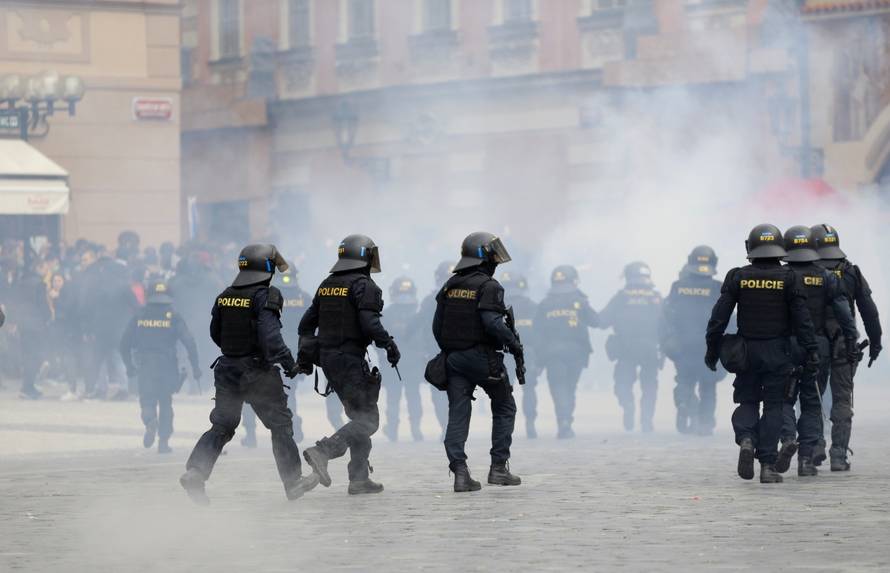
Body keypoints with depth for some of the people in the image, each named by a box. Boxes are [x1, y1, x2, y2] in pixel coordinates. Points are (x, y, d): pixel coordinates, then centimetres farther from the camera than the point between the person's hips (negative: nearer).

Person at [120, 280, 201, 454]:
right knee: (165, 403, 13)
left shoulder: (139, 317, 3)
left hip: (144, 366, 0)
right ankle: (163, 441, 10)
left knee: (147, 400, 7)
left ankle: (150, 420, -27)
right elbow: (189, 342, -9)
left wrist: (129, 366, 14)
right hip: (167, 366, 0)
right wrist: (195, 366, -2)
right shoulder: (173, 317, -2)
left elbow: (125, 343, 3)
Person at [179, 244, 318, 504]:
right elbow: (270, 337, -23)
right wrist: (289, 363, -13)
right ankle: (293, 481, 16)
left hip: (228, 369, 5)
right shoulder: (264, 297, -15)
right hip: (258, 372, -5)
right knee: (281, 425, 10)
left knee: (221, 426, 10)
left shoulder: (224, 298, 4)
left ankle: (195, 470, -9)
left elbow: (215, 334, 13)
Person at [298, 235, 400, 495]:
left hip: (327, 357, 9)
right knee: (367, 419, -7)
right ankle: (323, 451, -24)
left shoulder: (326, 285, 14)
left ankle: (359, 477, 10)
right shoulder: (363, 285, -11)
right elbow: (370, 323, -22)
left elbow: (307, 324, 18)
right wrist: (389, 346, -11)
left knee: (359, 417, 15)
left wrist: (305, 355, 25)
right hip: (352, 360, -9)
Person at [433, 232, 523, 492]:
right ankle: (498, 467, 7)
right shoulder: (488, 286, -11)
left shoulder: (450, 285, 10)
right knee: (504, 408, 11)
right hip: (483, 358, -6)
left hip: (454, 359, 6)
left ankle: (460, 471, -8)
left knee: (458, 414, 3)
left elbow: (437, 325, 11)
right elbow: (493, 323, -22)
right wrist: (513, 343, -8)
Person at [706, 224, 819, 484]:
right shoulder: (788, 278, -5)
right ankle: (768, 466, 1)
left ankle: (746, 439, -15)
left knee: (747, 401, 14)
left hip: (747, 352, 1)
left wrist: (712, 347, 6)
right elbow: (802, 318, -7)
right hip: (778, 352, -1)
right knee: (773, 406, 5)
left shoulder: (737, 277, -2)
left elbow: (719, 315, -2)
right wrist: (812, 352, -4)